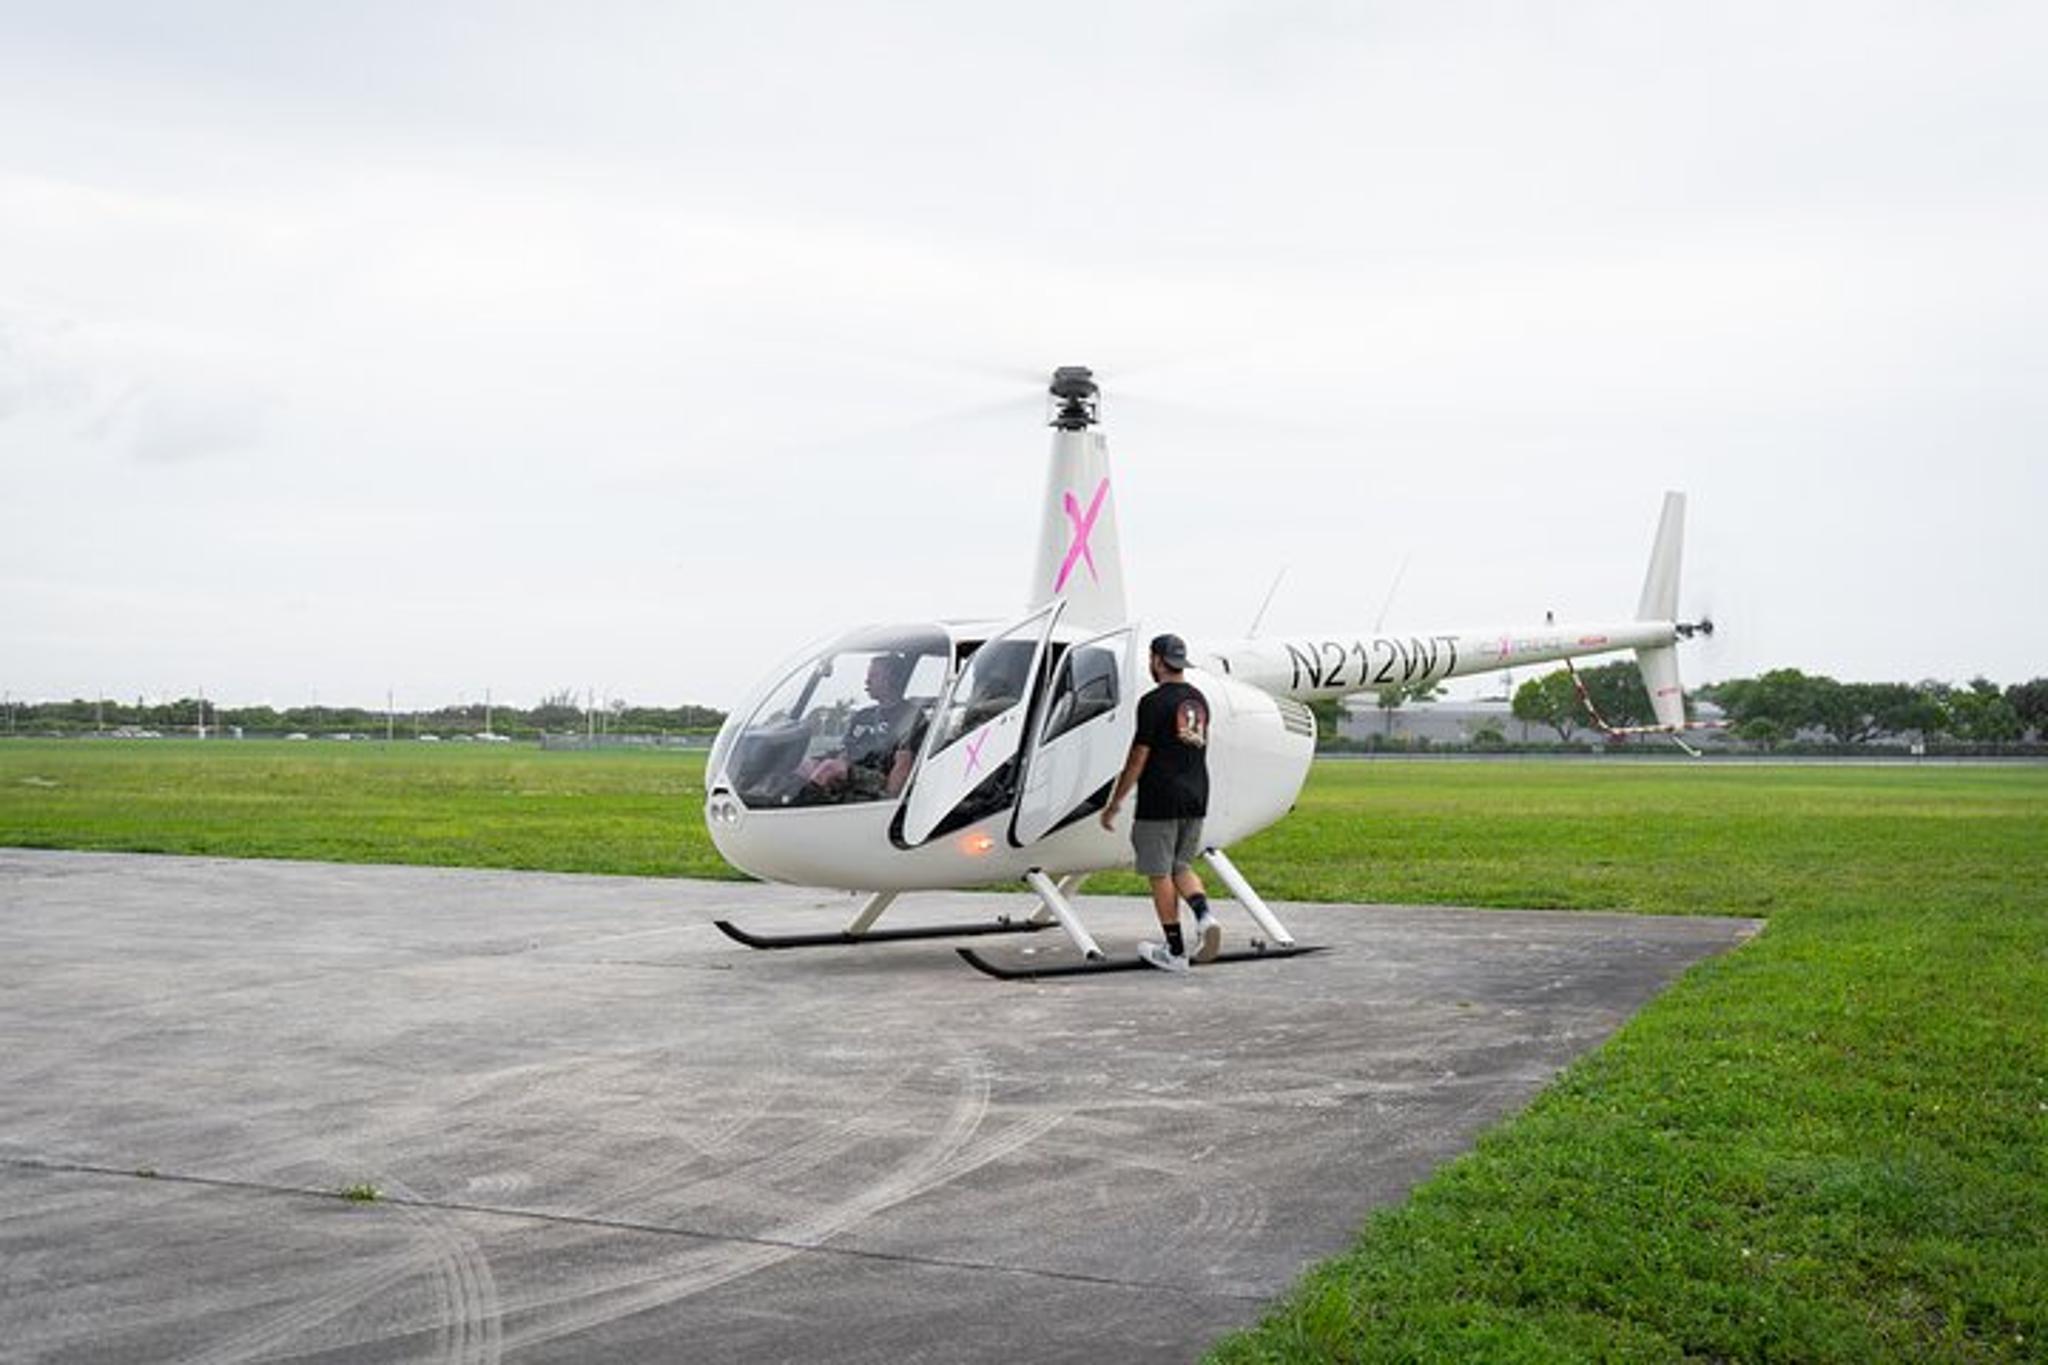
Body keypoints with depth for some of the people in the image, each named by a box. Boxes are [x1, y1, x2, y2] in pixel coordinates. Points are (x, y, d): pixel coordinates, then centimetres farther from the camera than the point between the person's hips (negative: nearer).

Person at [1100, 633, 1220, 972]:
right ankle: (1204, 916, -8)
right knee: (1181, 867, 18)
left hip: (1160, 801, -7)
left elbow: (1139, 757, -13)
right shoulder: (1199, 699, 10)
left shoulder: (1154, 702, -12)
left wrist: (1114, 802, -6)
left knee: (1160, 873, 2)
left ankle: (1175, 951, 4)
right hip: (1196, 798, 7)